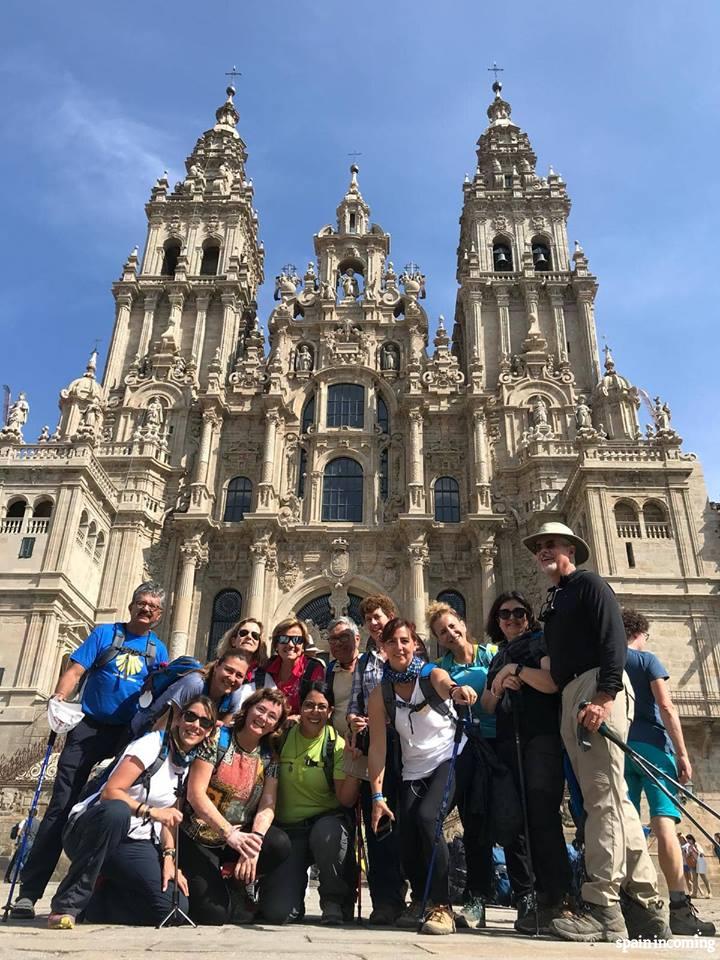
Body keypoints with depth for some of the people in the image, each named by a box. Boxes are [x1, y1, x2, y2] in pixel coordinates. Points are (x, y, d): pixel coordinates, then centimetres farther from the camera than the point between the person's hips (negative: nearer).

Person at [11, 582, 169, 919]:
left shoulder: (158, 649, 10)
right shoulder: (104, 633, 3)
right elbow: (75, 670, -6)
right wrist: (59, 697, -23)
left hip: (128, 735, 2)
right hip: (88, 727, -2)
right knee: (60, 807, -5)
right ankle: (28, 892, 0)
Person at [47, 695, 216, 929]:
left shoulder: (191, 765, 7)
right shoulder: (152, 745, -13)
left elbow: (171, 817, 9)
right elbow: (110, 792, -21)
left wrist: (169, 857, -6)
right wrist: (151, 812, -30)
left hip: (135, 843, 6)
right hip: (91, 828, -6)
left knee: (175, 907, -14)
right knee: (116, 811, -41)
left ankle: (92, 900, 9)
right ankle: (67, 905, -22)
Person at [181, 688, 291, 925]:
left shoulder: (269, 756, 2)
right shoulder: (217, 739, -10)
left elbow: (267, 805, -5)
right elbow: (195, 793, -17)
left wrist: (254, 843, -25)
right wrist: (228, 833, -26)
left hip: (239, 838, 4)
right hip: (197, 839, -4)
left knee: (279, 844, -24)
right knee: (214, 914, -18)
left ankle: (234, 883, 3)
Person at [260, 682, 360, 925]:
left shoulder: (337, 745, -5)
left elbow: (346, 800, -12)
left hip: (327, 820, -1)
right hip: (288, 827, 1)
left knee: (326, 833, -37)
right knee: (277, 913, -16)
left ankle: (334, 900, -10)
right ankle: (296, 882, 19)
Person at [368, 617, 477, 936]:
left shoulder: (432, 674, -14)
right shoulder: (380, 694, -6)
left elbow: (444, 684, -40)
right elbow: (377, 747, -7)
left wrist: (456, 690, -64)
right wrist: (377, 796, -13)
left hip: (450, 760, -4)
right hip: (413, 770, 4)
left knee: (426, 817, -25)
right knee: (406, 831, -8)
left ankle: (442, 906, -9)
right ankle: (419, 899, 24)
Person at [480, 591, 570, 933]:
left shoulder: (541, 642, 7)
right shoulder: (497, 658, 24)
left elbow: (552, 683, -10)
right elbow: (487, 707, 19)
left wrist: (517, 669, -9)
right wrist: (499, 685, 1)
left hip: (541, 738, -6)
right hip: (508, 743, 6)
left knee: (542, 817, -13)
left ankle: (553, 900, -8)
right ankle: (525, 900, 7)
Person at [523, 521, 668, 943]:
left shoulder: (589, 584, 2)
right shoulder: (552, 603, 27)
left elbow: (614, 639, -11)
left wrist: (605, 696, -22)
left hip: (597, 688, -9)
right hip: (571, 696, 9)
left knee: (604, 797, -11)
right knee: (612, 799, 8)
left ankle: (604, 909, -10)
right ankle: (647, 907, 13)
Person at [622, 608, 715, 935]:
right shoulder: (647, 660, 4)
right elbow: (666, 707, -6)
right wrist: (682, 753, -6)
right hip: (651, 745, -4)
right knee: (664, 823, -10)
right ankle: (679, 906, -14)